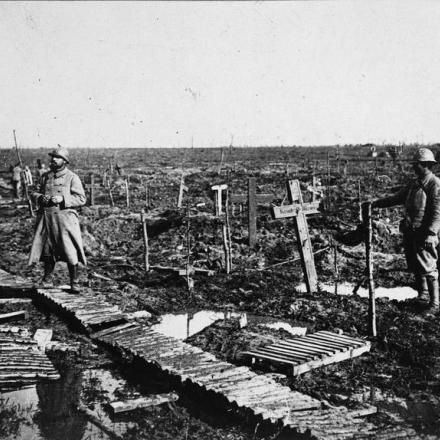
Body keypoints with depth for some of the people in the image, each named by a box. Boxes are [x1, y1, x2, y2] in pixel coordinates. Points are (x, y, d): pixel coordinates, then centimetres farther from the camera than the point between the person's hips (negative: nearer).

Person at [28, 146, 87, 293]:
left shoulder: (72, 177, -1)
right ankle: (48, 276, 28)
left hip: (65, 218, -5)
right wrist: (41, 198, -5)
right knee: (46, 249, 11)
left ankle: (74, 283, 3)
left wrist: (62, 199, -18)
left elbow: (81, 199, -6)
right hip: (46, 218, 5)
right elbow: (34, 192, 18)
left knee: (70, 251, -7)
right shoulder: (45, 177, 14)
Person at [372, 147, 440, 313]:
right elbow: (397, 198, 24)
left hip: (424, 234, -8)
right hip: (409, 232, 8)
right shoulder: (414, 183, 15)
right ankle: (422, 296, 28)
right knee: (415, 268, 14)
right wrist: (376, 203, 18)